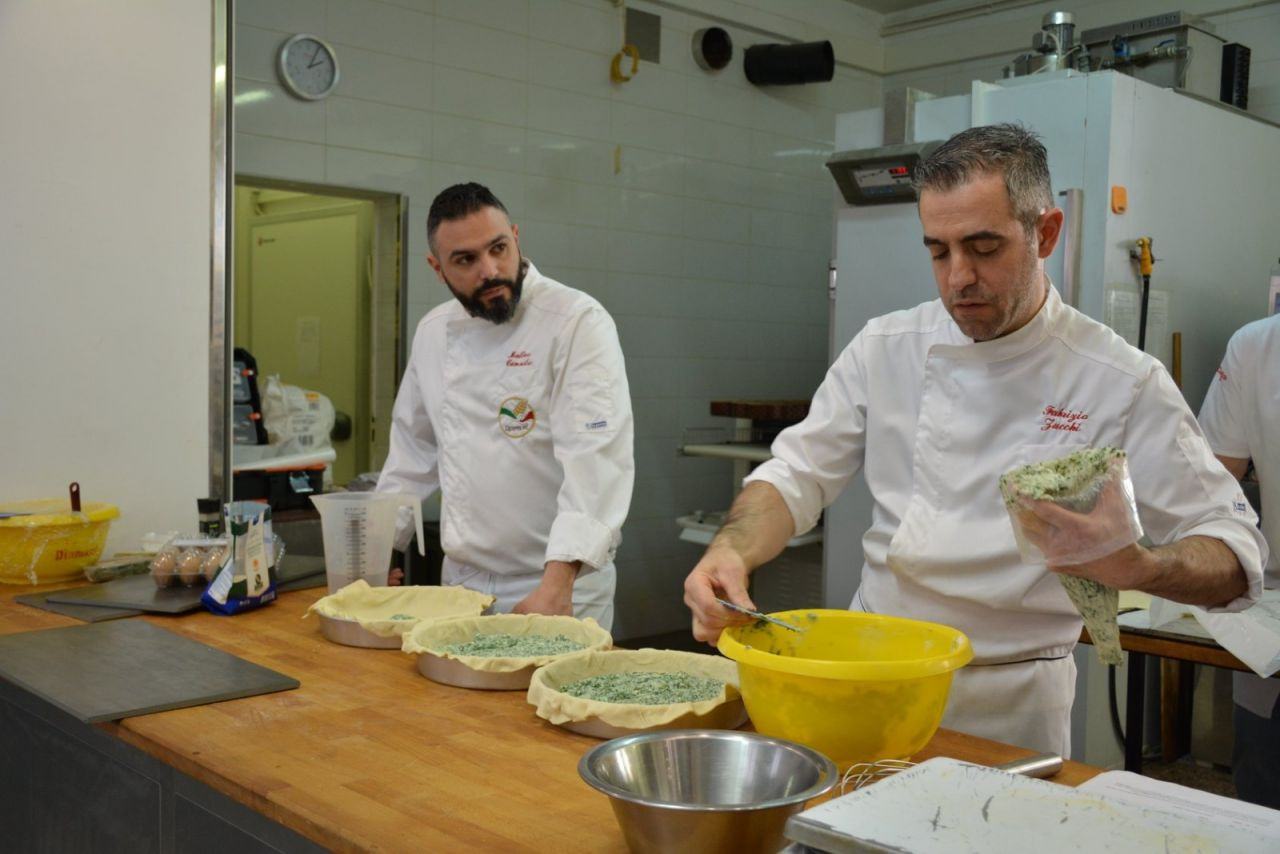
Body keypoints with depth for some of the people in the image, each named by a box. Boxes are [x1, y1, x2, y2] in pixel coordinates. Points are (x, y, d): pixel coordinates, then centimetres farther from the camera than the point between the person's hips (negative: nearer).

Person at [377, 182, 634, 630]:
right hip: (461, 581, 6)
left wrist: (558, 581, -35)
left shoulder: (578, 322, -16)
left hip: (562, 587, -6)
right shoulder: (433, 331, 5)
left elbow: (596, 458, -26)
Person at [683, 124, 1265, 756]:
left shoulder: (1123, 383, -8)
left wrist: (1139, 568, -27)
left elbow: (1233, 558, -6)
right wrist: (731, 553, -20)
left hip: (1012, 701, -2)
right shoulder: (886, 348, 0)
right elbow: (797, 475, 0)